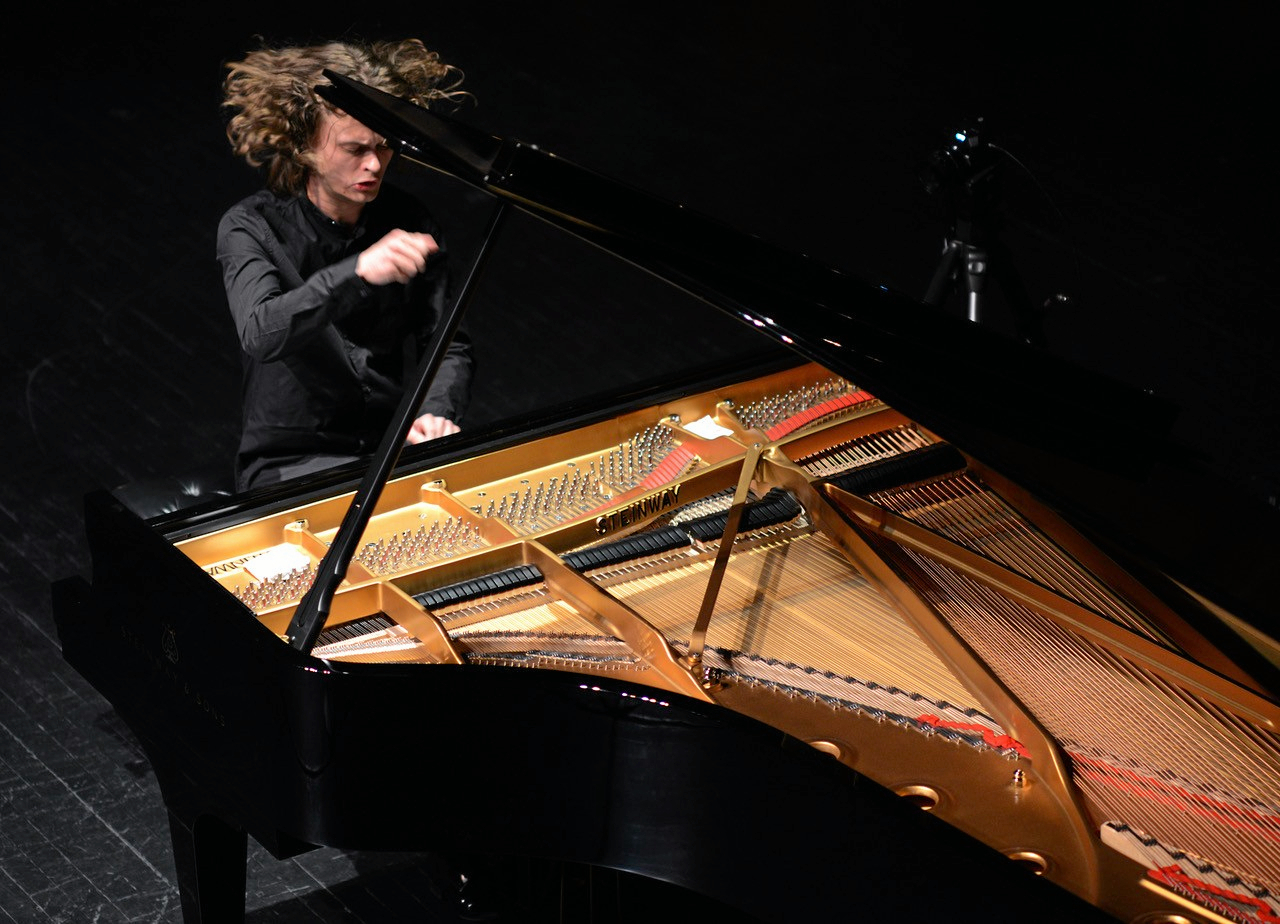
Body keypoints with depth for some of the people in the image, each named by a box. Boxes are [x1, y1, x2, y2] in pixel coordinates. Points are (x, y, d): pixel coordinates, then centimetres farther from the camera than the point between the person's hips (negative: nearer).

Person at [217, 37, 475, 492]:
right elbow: (260, 334, -29)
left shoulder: (408, 222, 3)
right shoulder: (252, 226, -10)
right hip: (292, 462, -4)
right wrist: (357, 271, -44)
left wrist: (435, 413, -17)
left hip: (394, 447, 4)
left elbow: (448, 347, 5)